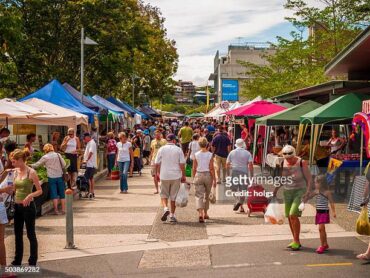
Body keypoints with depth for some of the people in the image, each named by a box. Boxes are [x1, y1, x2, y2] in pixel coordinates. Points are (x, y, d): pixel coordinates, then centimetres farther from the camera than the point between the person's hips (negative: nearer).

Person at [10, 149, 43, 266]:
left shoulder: (31, 172, -13)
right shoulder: (16, 172, 6)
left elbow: (40, 191, -13)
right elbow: (13, 189, 15)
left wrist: (30, 195, -28)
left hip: (28, 206, -7)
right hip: (17, 206, 7)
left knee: (30, 234, 3)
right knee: (18, 234, 15)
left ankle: (33, 262, 14)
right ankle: (17, 260, 28)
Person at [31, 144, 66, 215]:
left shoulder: (45, 157, -3)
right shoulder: (58, 155, 2)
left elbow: (37, 165, 5)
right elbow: (64, 165, 1)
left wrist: (31, 165, 22)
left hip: (51, 177, -2)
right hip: (60, 176, 2)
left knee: (54, 194, 4)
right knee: (62, 194, 8)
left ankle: (56, 210, 4)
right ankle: (63, 209, 9)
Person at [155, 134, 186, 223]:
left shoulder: (162, 149, 0)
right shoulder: (178, 150, -2)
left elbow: (157, 163, 2)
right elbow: (182, 164, -5)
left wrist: (158, 173, 17)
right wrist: (183, 175, 3)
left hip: (164, 175, 0)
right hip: (176, 176, 0)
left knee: (164, 194, 13)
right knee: (174, 196, 9)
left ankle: (165, 208, -12)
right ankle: (172, 215, 12)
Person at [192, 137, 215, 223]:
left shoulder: (196, 155, -3)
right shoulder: (210, 155, -6)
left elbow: (194, 168, 0)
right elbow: (211, 168, -7)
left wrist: (194, 177, 13)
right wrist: (214, 179, -1)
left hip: (198, 175, 0)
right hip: (208, 175, 0)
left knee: (199, 195, -3)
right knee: (207, 195, 17)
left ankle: (200, 213, -23)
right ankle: (205, 213, 29)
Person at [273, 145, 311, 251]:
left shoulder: (301, 163, -9)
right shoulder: (283, 163, 5)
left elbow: (308, 178, -7)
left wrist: (307, 191, -15)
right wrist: (275, 190, 8)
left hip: (299, 191, -5)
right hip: (287, 191, 6)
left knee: (293, 215, -15)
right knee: (289, 216, 6)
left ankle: (296, 241, -5)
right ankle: (296, 241, 19)